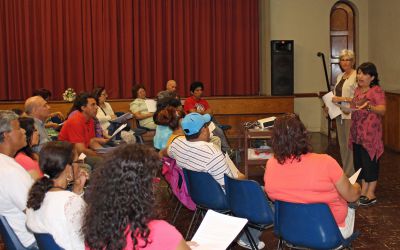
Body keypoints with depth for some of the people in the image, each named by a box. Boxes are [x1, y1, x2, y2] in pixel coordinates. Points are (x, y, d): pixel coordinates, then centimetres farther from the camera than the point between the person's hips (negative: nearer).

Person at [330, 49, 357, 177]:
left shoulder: (356, 76, -11)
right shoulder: (340, 76, 15)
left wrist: (342, 99, -19)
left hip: (351, 115, -9)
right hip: (340, 114, 9)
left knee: (350, 145, -7)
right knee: (342, 144, 14)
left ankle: (351, 174, 0)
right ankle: (345, 172, 23)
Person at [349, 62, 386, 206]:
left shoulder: (377, 90, -10)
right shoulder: (357, 90, 12)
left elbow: (382, 110, -23)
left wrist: (369, 106, -39)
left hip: (370, 133, -7)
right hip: (357, 133, 7)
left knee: (369, 161, -2)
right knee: (359, 161, 11)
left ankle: (371, 194, 6)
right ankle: (363, 190, 22)